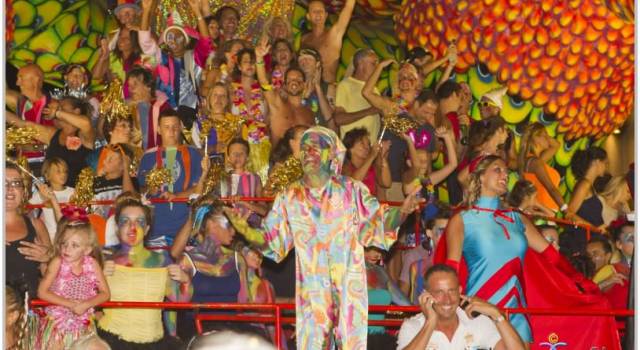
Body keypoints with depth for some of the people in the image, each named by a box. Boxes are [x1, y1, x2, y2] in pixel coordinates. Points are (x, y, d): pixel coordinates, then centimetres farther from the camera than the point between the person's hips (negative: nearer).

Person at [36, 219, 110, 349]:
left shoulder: (92, 264, -7)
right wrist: (70, 304, -21)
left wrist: (86, 304, -21)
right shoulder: (57, 262, -13)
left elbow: (105, 293, -4)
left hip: (83, 323, 2)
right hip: (57, 320, -2)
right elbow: (42, 292, -16)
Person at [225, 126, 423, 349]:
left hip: (349, 289, -1)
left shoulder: (352, 190, 0)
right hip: (312, 292, 1)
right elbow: (272, 239, 5)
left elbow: (377, 224, -3)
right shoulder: (290, 197, 5)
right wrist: (244, 230, -13)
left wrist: (401, 212, -21)